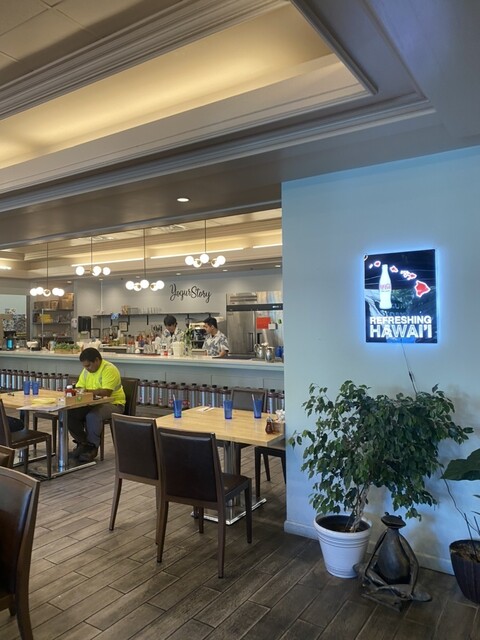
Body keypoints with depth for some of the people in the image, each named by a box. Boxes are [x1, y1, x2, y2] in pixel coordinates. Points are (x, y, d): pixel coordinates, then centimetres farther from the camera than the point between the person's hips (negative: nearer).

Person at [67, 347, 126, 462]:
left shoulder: (109, 369, -17)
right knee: (70, 413, -14)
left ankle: (92, 448, -15)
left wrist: (88, 391, -31)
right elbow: (79, 387, 13)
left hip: (113, 404, -8)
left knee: (92, 415, -35)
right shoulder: (87, 370, 11)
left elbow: (106, 392, -27)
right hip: (93, 404, 8)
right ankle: (83, 443, 4)